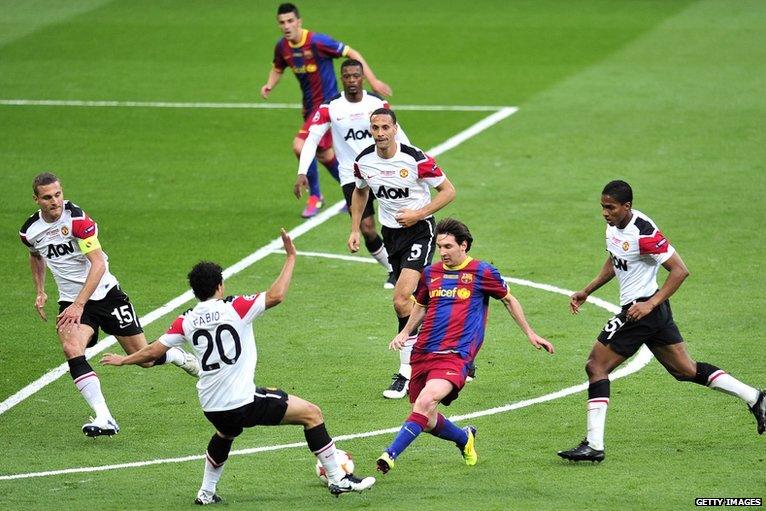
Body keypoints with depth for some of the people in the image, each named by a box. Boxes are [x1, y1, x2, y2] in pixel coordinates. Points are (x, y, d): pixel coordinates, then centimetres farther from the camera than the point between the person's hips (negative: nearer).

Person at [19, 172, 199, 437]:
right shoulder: (29, 231, 0)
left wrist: (79, 305, -27)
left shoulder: (77, 218, -18)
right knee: (71, 349, -29)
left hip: (105, 294, -3)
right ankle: (104, 419, -33)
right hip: (71, 301, 3)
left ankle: (177, 356, 38)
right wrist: (40, 292, 15)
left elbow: (98, 264, -22)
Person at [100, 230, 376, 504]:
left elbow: (153, 351, 10)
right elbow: (275, 296, -15)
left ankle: (206, 492, 42)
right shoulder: (235, 308, -8)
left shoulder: (186, 321, 5)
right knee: (312, 414, 5)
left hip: (212, 407, 6)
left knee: (225, 433, 41)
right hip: (244, 402, -6)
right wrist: (290, 258, -5)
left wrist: (123, 360, 28)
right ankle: (337, 480, 4)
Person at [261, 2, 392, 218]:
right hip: (309, 105, 8)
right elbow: (278, 69, 18)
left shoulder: (317, 42, -22)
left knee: (300, 146, -20)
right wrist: (269, 85, -4)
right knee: (323, 153, 16)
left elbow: (352, 54, -16)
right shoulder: (282, 47, -2)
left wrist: (373, 81, -18)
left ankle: (314, 196, -1)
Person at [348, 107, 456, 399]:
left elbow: (448, 191, -10)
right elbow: (360, 191, 19)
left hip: (419, 230, -6)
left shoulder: (415, 159, -19)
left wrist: (418, 214, -19)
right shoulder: (363, 161, -3)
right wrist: (355, 229, 12)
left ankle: (406, 373, -13)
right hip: (390, 232, 6)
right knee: (413, 299, 10)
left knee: (402, 300, -19)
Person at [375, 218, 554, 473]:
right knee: (426, 421, 6)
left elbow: (508, 300, 17)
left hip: (456, 355, -6)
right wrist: (405, 332, 13)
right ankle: (465, 438, 37)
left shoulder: (482, 272, 2)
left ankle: (390, 455, -34)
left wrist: (530, 334, 20)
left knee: (426, 401, -30)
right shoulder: (430, 273, 14)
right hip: (423, 353, 6)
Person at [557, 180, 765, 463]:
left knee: (596, 366, -8)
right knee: (686, 370, 17)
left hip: (642, 310, -10)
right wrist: (586, 292, 19)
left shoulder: (643, 233, -23)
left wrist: (650, 303, -25)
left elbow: (680, 270, -21)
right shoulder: (614, 225, 5)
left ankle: (594, 445, -8)